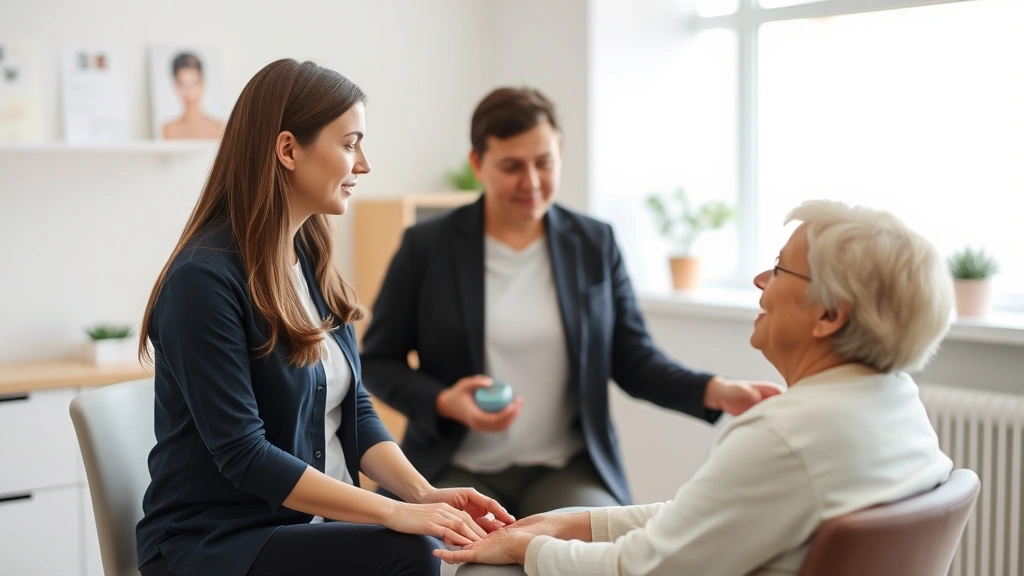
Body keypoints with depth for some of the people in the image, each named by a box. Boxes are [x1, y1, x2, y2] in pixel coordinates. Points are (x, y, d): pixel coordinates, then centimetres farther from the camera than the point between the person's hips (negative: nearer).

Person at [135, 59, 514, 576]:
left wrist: (422, 491, -11)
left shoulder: (311, 260, 7)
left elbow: (355, 409, 6)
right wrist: (395, 512, -25)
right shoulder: (204, 278, -17)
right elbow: (243, 454, -21)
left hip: (316, 525, 7)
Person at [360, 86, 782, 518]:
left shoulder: (596, 244, 5)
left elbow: (634, 361, 5)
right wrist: (444, 402, -14)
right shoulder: (427, 246, -1)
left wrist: (714, 391, -13)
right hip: (457, 470, -2)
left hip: (567, 469, 2)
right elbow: (378, 361, 4)